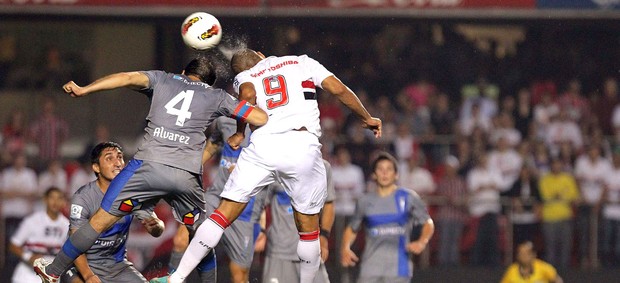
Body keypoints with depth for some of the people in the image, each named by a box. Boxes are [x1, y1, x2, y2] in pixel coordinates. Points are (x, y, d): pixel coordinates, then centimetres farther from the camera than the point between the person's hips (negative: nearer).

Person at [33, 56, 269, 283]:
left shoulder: (162, 79, 22)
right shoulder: (217, 97, 21)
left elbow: (129, 78, 3)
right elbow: (261, 119, 17)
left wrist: (84, 90, -5)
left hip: (150, 165, -1)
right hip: (187, 175, 1)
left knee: (99, 222, 7)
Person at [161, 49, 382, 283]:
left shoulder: (244, 77, 21)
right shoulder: (301, 62, 23)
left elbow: (248, 94, -3)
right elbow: (339, 89, 15)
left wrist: (239, 134, 6)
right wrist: (367, 118, 27)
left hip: (263, 147, 1)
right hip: (303, 146, 0)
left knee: (222, 216, 5)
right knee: (308, 229, 16)